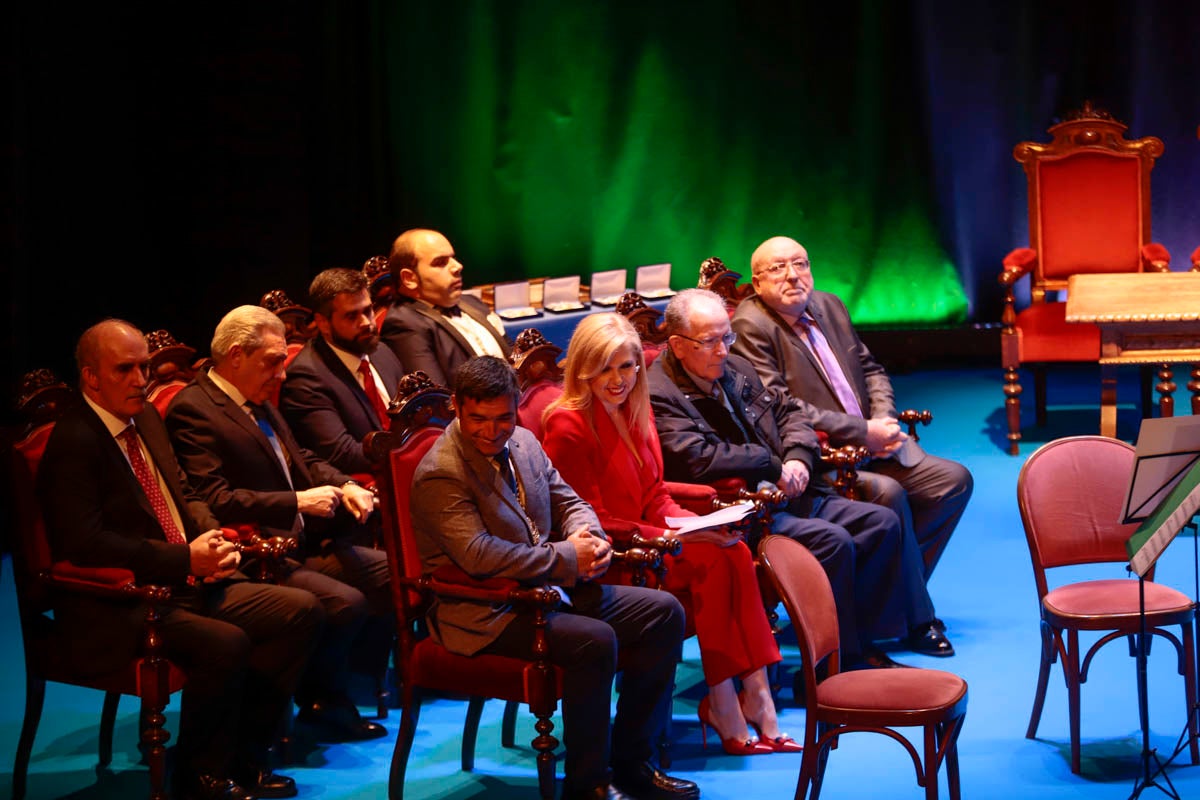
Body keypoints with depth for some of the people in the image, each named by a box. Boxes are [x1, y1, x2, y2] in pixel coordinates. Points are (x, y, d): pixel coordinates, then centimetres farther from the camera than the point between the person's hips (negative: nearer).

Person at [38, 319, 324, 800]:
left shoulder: (146, 419, 14)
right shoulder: (73, 443, -14)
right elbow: (86, 543, -22)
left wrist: (215, 538, -1)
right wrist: (186, 558, -21)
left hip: (190, 585, 9)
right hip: (121, 610, -9)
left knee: (302, 612, -5)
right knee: (226, 644, -32)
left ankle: (243, 758, 4)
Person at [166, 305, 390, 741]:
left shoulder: (259, 403, 17)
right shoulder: (191, 410, -12)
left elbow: (304, 460, 25)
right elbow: (215, 500, -21)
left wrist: (345, 486, 3)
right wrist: (298, 501, -22)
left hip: (304, 544, 9)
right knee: (346, 602, -27)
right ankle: (321, 701, -3)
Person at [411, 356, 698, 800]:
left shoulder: (523, 443, 10)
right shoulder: (440, 474, -16)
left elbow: (567, 501, 18)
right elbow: (479, 555, -25)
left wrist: (587, 535, -7)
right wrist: (566, 560, -22)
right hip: (483, 612, -9)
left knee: (664, 612, 0)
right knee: (595, 641, -31)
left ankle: (629, 761, 6)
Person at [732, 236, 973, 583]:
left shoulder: (828, 305, 15)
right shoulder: (750, 326, -11)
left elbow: (871, 370, 22)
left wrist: (884, 421, 0)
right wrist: (863, 432, -17)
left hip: (871, 443, 9)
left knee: (954, 479, -2)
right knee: (887, 491, -30)